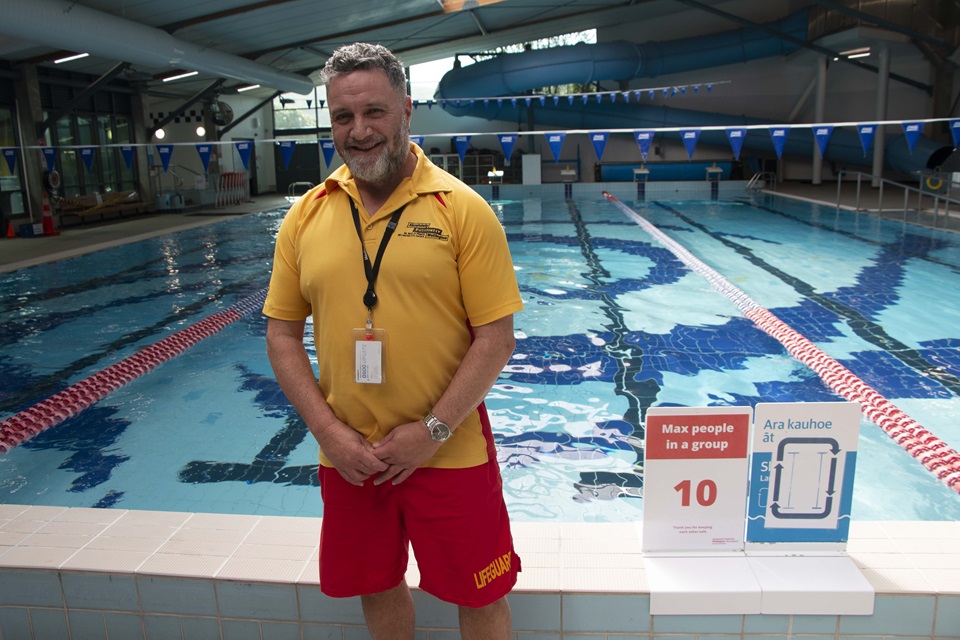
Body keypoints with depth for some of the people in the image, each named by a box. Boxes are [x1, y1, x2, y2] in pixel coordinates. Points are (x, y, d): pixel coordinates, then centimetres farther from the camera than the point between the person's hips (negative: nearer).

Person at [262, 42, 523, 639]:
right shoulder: (306, 215, 1)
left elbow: (496, 339, -11)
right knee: (378, 588, 23)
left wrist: (432, 431, -15)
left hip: (450, 452, -3)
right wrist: (328, 431, -7)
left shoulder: (462, 208, -10)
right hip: (347, 456, 3)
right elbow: (282, 335, 4)